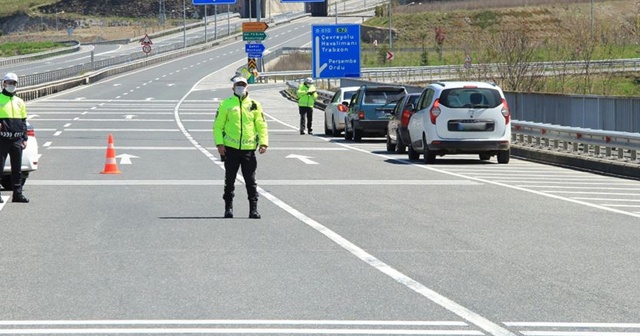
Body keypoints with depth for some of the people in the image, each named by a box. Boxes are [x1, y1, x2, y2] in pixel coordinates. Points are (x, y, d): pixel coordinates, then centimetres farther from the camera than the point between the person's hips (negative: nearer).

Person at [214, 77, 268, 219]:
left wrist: (263, 142, -5)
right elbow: (218, 125, 3)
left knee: (250, 181, 2)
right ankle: (228, 207, 14)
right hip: (230, 148, -1)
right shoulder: (226, 104, 4)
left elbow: (262, 125, 8)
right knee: (230, 180, 6)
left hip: (248, 149, 1)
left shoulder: (254, 105, 8)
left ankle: (253, 209, 5)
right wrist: (219, 143, -8)